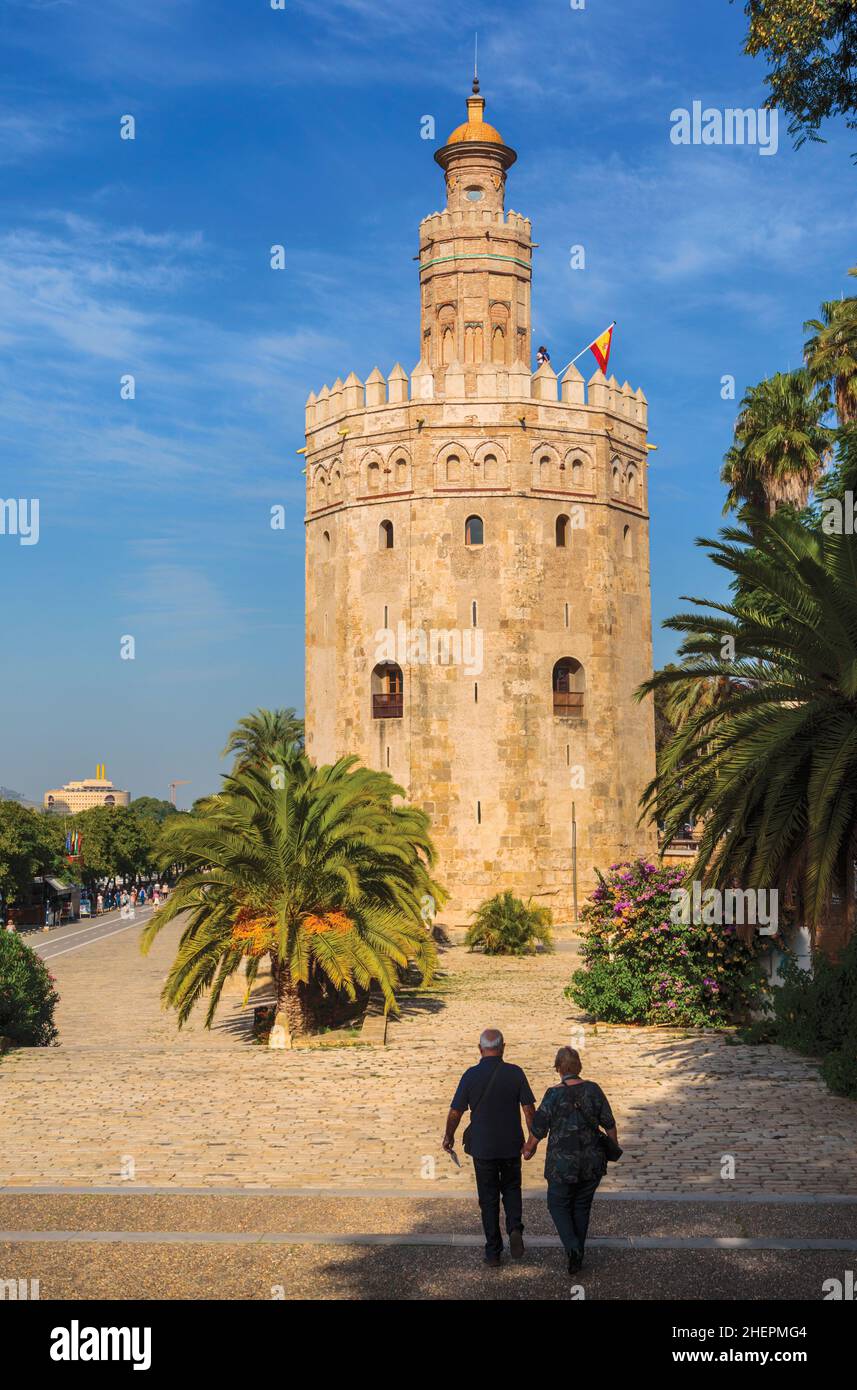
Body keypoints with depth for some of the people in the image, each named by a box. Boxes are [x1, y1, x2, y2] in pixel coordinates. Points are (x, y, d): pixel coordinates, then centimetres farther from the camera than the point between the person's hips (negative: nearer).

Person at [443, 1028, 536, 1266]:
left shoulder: (471, 1075, -10)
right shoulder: (515, 1073, -7)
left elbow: (455, 1112, -5)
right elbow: (529, 1109, -5)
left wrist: (448, 1137, 12)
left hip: (482, 1147, -1)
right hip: (511, 1146, 1)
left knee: (488, 1198, 10)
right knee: (511, 1188, 21)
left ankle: (493, 1252, 11)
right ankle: (515, 1228, -4)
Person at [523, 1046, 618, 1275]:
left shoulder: (554, 1095, -16)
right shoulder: (593, 1090, -7)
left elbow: (538, 1129, -10)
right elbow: (609, 1123, 1)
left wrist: (529, 1148, 9)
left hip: (563, 1162, -3)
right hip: (593, 1160, 3)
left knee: (558, 1204, 15)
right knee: (582, 1205, 20)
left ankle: (572, 1248, -5)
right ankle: (578, 1254, 26)